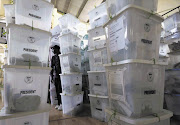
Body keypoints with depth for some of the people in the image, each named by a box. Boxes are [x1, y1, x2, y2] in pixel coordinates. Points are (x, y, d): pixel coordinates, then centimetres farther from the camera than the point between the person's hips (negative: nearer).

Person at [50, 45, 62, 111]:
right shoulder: (53, 57, 15)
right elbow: (52, 67, 16)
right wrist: (52, 77, 13)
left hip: (60, 75, -6)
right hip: (55, 75, 6)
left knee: (60, 90, -4)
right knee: (57, 90, 9)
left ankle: (62, 104, 6)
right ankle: (59, 103, 19)